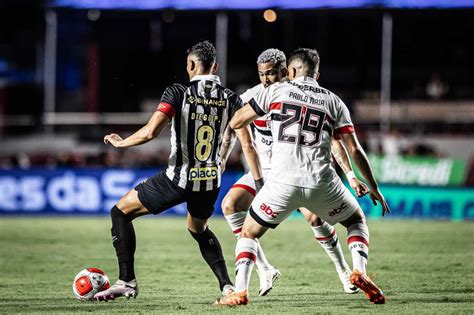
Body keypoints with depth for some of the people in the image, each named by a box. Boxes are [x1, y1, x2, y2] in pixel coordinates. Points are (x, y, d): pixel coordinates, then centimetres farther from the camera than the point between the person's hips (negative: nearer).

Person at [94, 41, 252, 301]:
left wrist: (120, 142, -1)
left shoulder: (177, 93, -10)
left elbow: (150, 132, -18)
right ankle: (227, 285, 19)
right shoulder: (231, 99, 1)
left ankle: (126, 282, 7)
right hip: (211, 182, 5)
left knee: (120, 213, 13)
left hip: (178, 179, -5)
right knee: (199, 230, 33)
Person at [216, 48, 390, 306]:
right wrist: (374, 187, 20)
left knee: (249, 234, 17)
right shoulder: (333, 101, 14)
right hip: (322, 183, 1)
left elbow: (236, 123, 12)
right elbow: (355, 150, 11)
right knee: (357, 221, 26)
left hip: (283, 183, -1)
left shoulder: (277, 91, 8)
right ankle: (359, 272, 4)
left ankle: (240, 291, -2)